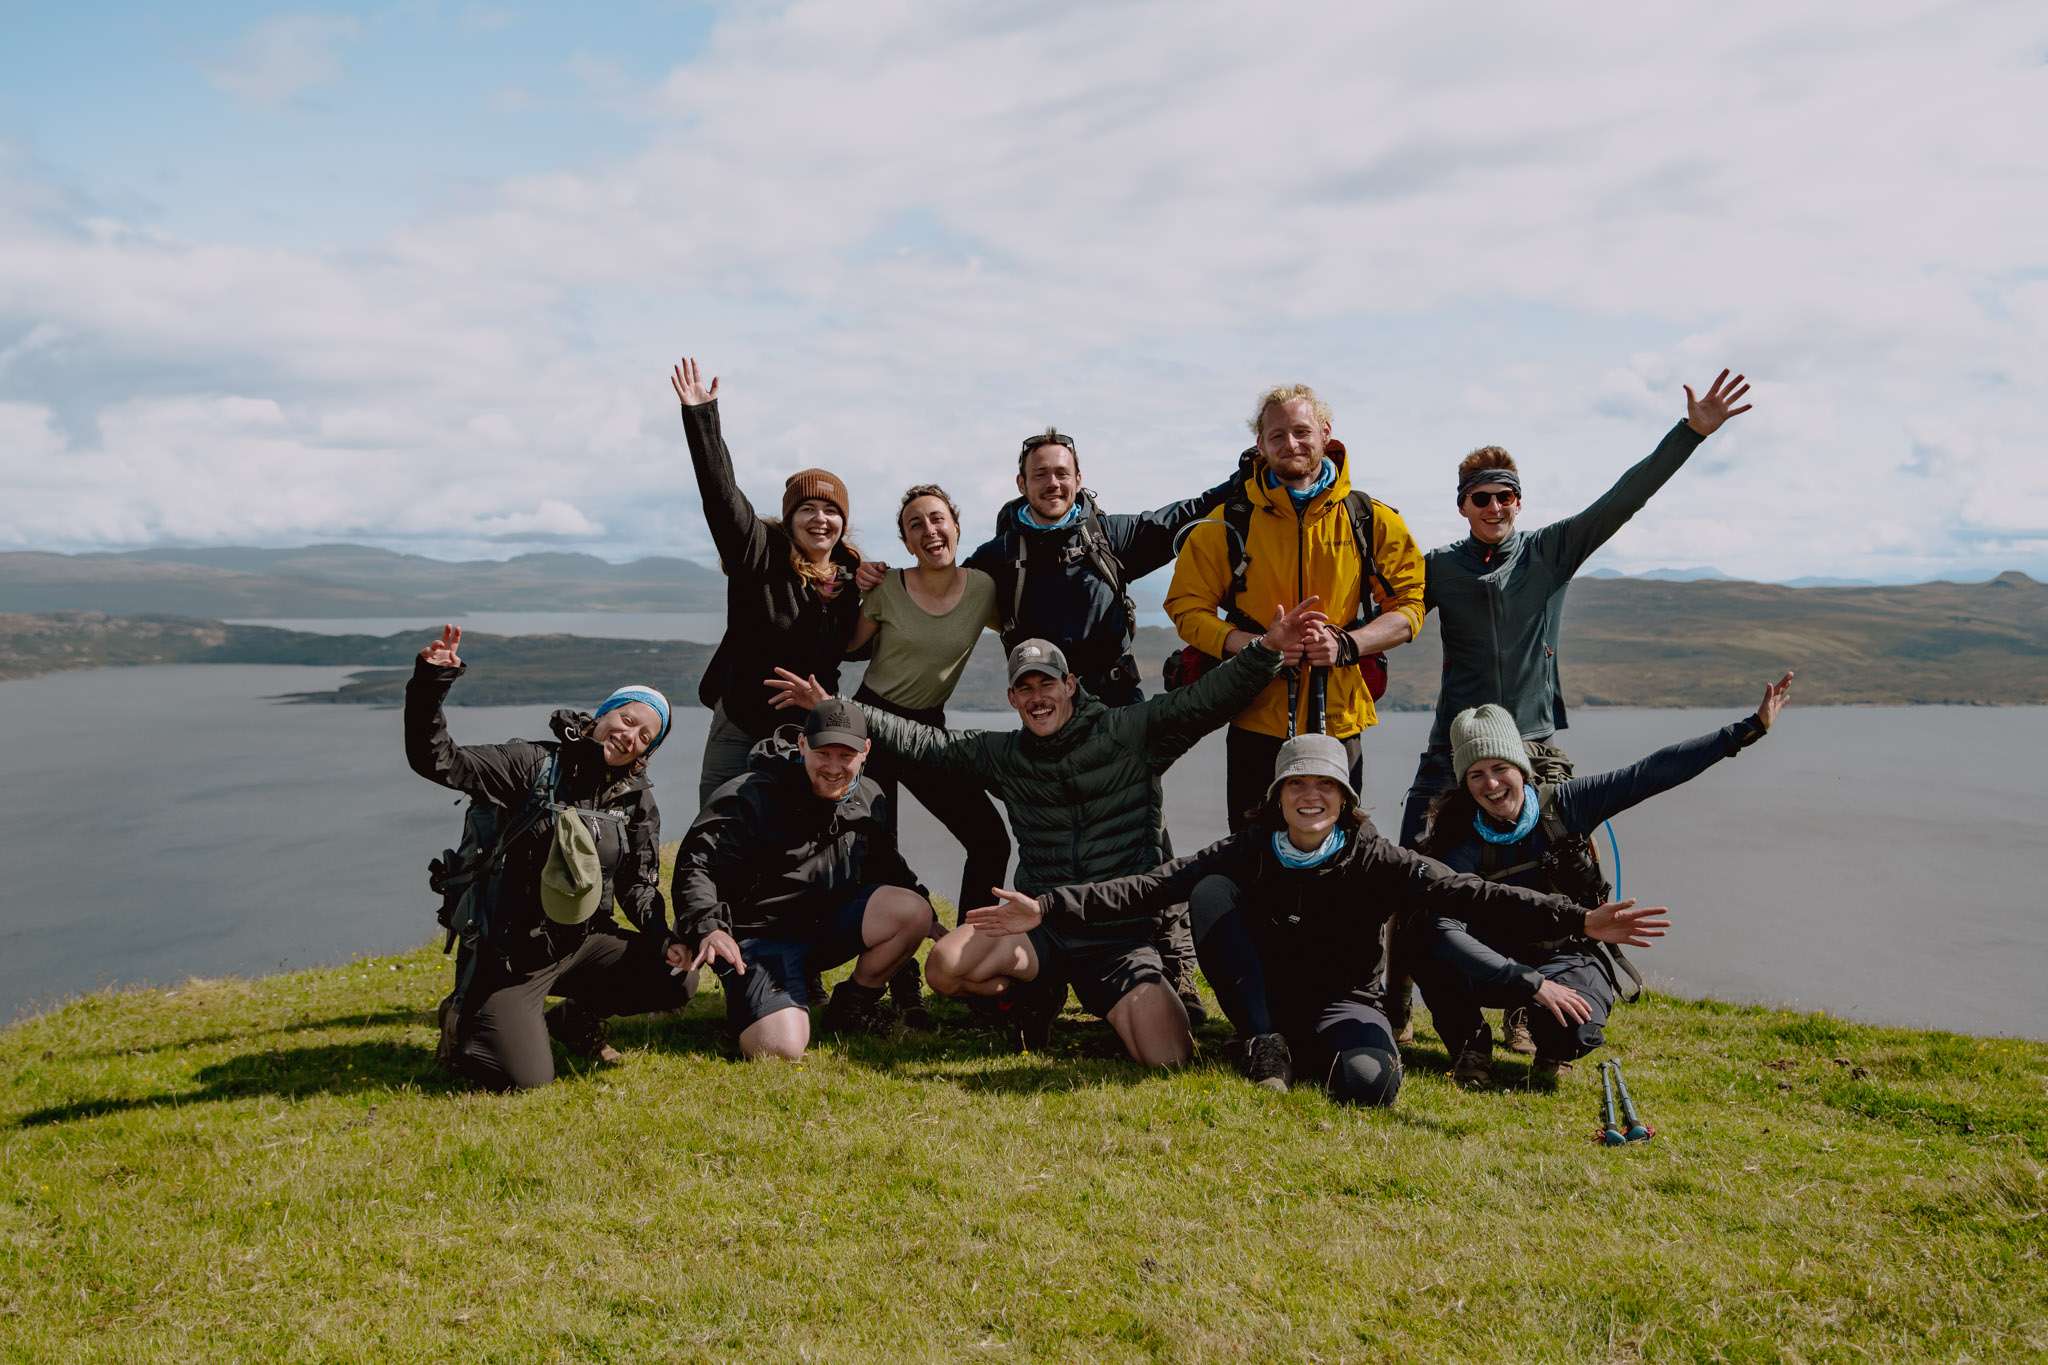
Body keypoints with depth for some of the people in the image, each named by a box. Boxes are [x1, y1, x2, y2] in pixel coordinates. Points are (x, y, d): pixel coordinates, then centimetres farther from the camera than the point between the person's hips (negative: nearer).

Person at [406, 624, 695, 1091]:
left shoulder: (636, 799, 4)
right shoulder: (534, 765, -10)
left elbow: (638, 885, 7)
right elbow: (435, 760, -18)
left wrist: (662, 936, -12)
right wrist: (430, 684, -32)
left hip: (584, 943, 5)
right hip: (510, 955, -5)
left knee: (678, 978, -15)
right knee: (526, 1079, -19)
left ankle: (575, 1019, 13)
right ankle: (466, 1024, 17)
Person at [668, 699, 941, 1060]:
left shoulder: (870, 798, 6)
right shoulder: (750, 797, -14)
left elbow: (887, 867, 22)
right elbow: (697, 865, -18)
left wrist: (928, 920, 11)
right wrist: (708, 929, -34)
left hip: (828, 925, 6)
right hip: (759, 937, -6)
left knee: (914, 912, -19)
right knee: (782, 1049, -28)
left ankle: (853, 1004, 5)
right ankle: (748, 1008, 10)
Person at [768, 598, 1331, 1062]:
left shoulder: (1130, 732, 0)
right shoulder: (1004, 755, 11)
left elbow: (1208, 700, -7)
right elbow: (924, 742, 12)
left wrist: (1268, 649, -22)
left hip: (1123, 930, -2)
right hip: (1040, 923, 3)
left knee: (1167, 1062, -18)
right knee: (944, 967, -25)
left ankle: (1116, 1008, 18)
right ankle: (1038, 991, 8)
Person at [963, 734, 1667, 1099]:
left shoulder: (1373, 860, -11)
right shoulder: (1247, 853, -7)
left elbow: (1465, 894, -23)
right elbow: (1149, 887, -15)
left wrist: (1578, 920, -37)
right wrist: (1048, 909, -27)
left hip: (1343, 1000, -2)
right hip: (1264, 998, 2)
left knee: (1366, 1082, -37)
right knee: (1211, 893, -20)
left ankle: (1326, 1056, 2)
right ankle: (1266, 1048, -13)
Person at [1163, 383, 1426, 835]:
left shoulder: (1372, 521, 4)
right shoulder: (1228, 524, 2)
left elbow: (1407, 608, 5)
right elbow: (1187, 609, 2)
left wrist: (1347, 644, -14)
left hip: (1338, 721, 1)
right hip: (1257, 718, 0)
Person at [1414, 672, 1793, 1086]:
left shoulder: (1561, 806, -10)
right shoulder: (1461, 845, -17)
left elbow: (1652, 773, -12)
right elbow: (1448, 931, -30)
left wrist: (1750, 728, -13)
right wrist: (1531, 982, -38)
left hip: (1571, 960, 1)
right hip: (1501, 970, -1)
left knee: (1574, 1033, -34)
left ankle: (1553, 1047, 6)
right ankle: (1470, 1044, -6)